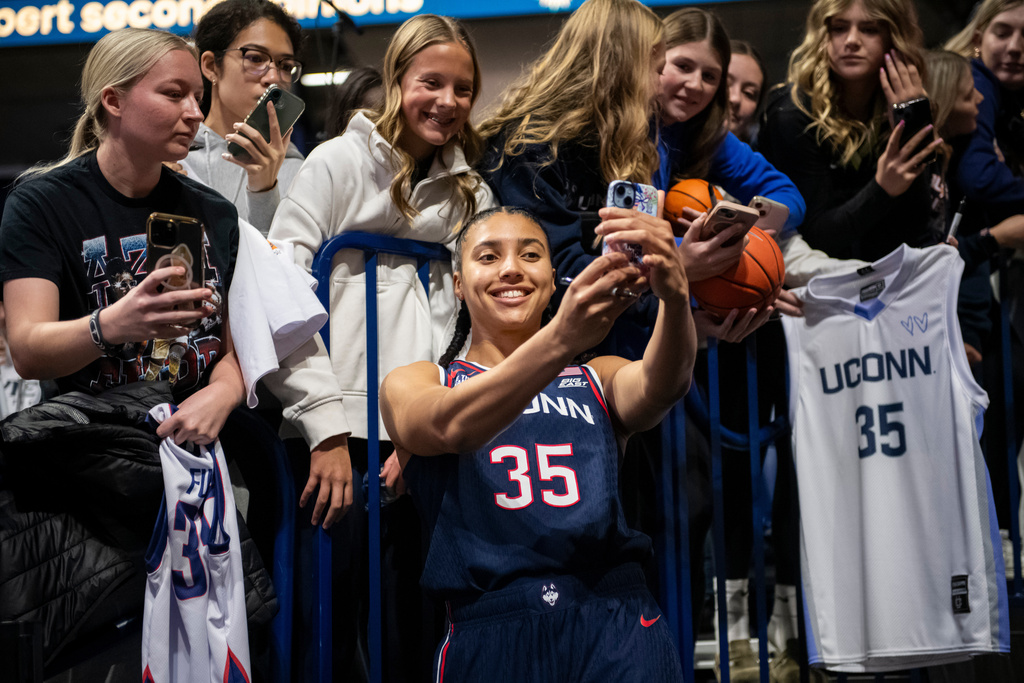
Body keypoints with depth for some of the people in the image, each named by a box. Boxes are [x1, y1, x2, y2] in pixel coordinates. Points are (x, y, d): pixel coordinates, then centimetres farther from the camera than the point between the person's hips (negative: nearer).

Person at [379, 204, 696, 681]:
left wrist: (674, 298, -29)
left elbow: (658, 388, -5)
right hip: (491, 635, -1)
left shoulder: (600, 380, 19)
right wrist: (560, 340, -30)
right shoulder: (411, 384, 12)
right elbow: (451, 425, -12)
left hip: (615, 629, 1)